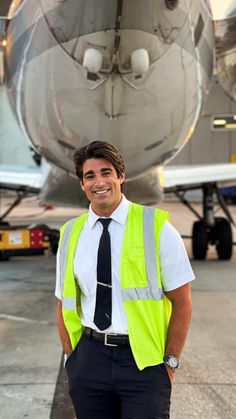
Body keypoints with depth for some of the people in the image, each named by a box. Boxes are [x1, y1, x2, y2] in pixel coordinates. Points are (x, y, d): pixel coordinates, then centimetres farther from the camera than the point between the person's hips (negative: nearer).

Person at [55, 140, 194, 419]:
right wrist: (71, 359, 5)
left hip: (144, 361, -3)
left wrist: (170, 362, -5)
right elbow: (64, 304, 12)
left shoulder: (155, 227, -5)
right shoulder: (71, 234, 6)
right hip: (89, 357, 3)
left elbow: (182, 302, -3)